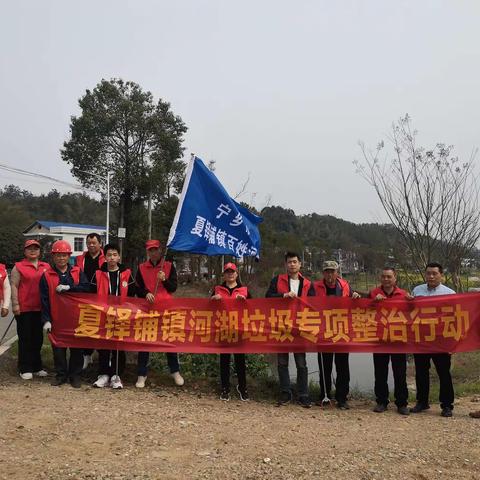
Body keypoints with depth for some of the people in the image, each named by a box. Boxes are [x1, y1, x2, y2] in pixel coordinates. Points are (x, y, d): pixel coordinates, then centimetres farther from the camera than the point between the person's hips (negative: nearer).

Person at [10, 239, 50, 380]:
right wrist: (15, 305, -11)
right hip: (24, 309, -3)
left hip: (41, 308, 3)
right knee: (25, 338, 4)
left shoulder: (46, 267, 9)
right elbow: (14, 286, -4)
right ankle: (25, 369, 12)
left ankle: (37, 367, 23)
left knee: (38, 338, 12)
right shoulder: (19, 267, 0)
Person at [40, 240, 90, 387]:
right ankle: (61, 374, 24)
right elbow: (44, 300, -2)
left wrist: (68, 287, -21)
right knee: (58, 349, 8)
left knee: (76, 348, 7)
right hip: (57, 319, 0)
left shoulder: (77, 272, 3)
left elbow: (86, 287, -10)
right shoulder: (47, 276, 1)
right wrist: (46, 320, -9)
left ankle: (75, 375, 20)